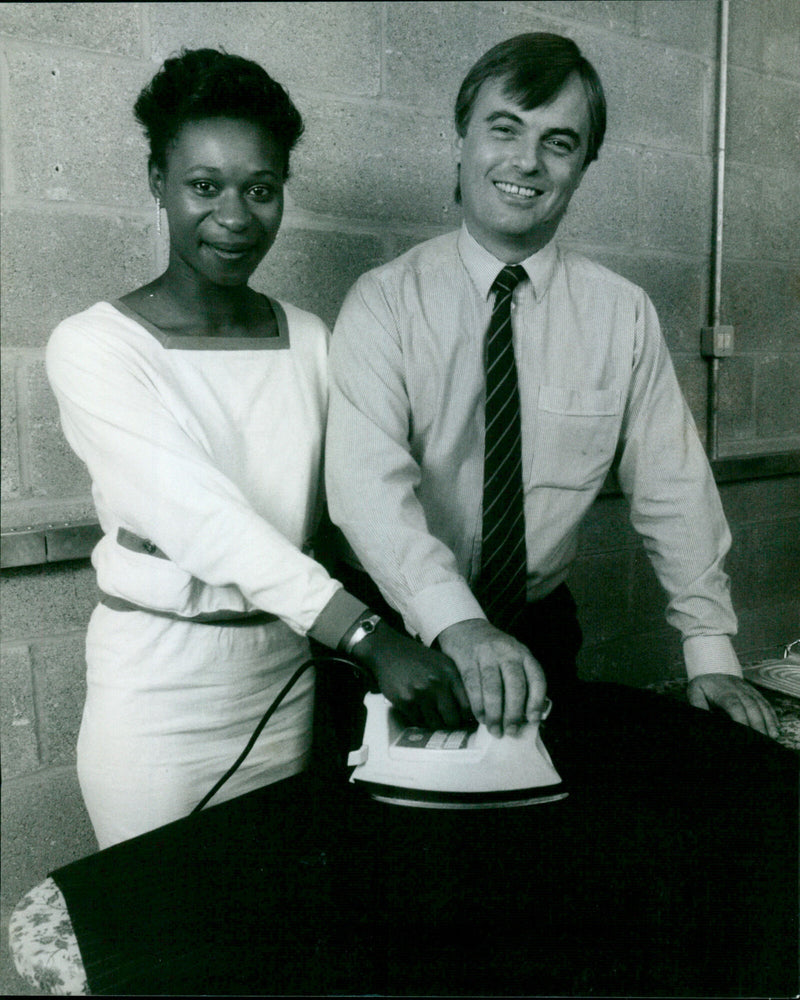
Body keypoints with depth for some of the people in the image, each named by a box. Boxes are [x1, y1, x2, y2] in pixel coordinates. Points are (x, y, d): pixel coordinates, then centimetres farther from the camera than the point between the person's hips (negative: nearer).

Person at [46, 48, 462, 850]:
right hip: (158, 686, -4)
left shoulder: (310, 341, 4)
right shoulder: (94, 346, -11)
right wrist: (368, 638, -32)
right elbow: (197, 511, -23)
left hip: (285, 676, 4)